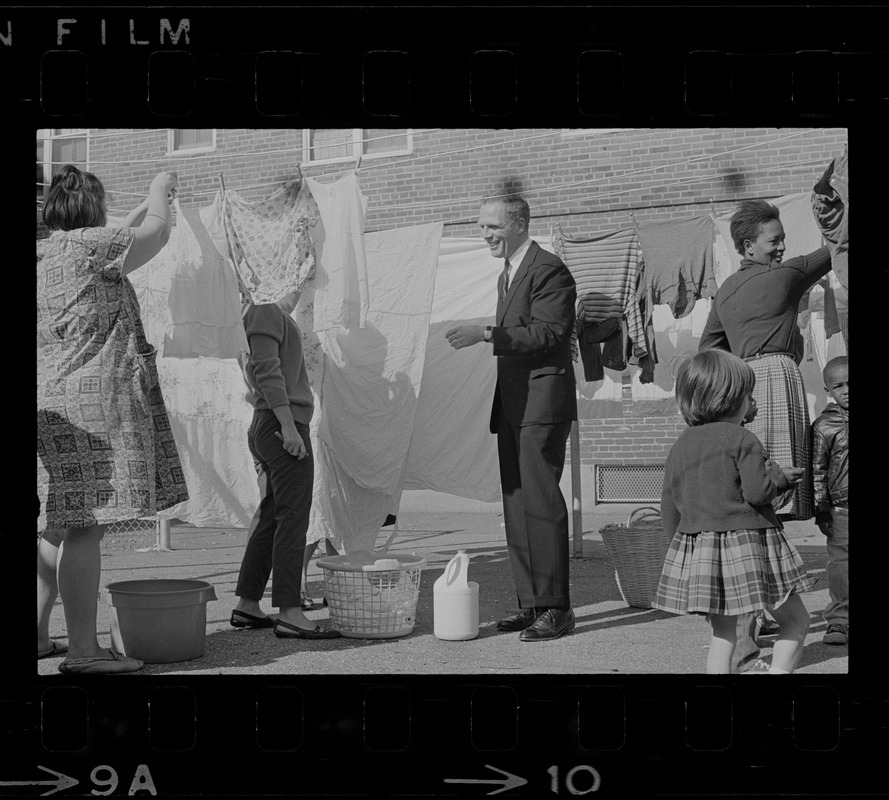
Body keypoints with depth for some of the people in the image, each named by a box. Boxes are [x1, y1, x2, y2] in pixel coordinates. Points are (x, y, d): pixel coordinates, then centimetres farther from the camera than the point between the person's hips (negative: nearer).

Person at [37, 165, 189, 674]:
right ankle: (83, 650, -10)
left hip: (55, 410, 10)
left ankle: (37, 632, 19)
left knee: (62, 526, 15)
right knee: (86, 526, -10)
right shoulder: (88, 246, -9)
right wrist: (159, 194, 22)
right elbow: (156, 233, 1)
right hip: (92, 406, -10)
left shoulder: (44, 255, 17)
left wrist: (149, 204, 41)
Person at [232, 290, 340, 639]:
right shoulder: (265, 311, -7)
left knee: (272, 518, 12)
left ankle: (247, 605, 15)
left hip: (267, 428, 10)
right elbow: (267, 369, -17)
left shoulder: (276, 316, 23)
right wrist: (288, 425, -22)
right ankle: (290, 613, -15)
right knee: (293, 517, -12)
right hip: (283, 426, -10)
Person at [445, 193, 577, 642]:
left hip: (543, 404, -10)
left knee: (540, 503, -10)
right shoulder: (508, 274, 21)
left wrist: (486, 334, -25)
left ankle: (555, 608, -6)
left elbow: (546, 333, -20)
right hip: (513, 406, 10)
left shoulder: (548, 271, -10)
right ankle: (530, 603, 15)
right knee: (516, 506, 10)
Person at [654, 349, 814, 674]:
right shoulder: (742, 439, -9)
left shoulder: (680, 446, 10)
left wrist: (679, 540, 26)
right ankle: (778, 670, -9)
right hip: (746, 542, -6)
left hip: (696, 544, 6)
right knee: (795, 620, 7)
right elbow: (756, 491, -16)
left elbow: (669, 504, 13)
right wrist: (780, 477, 3)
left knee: (722, 634, 13)